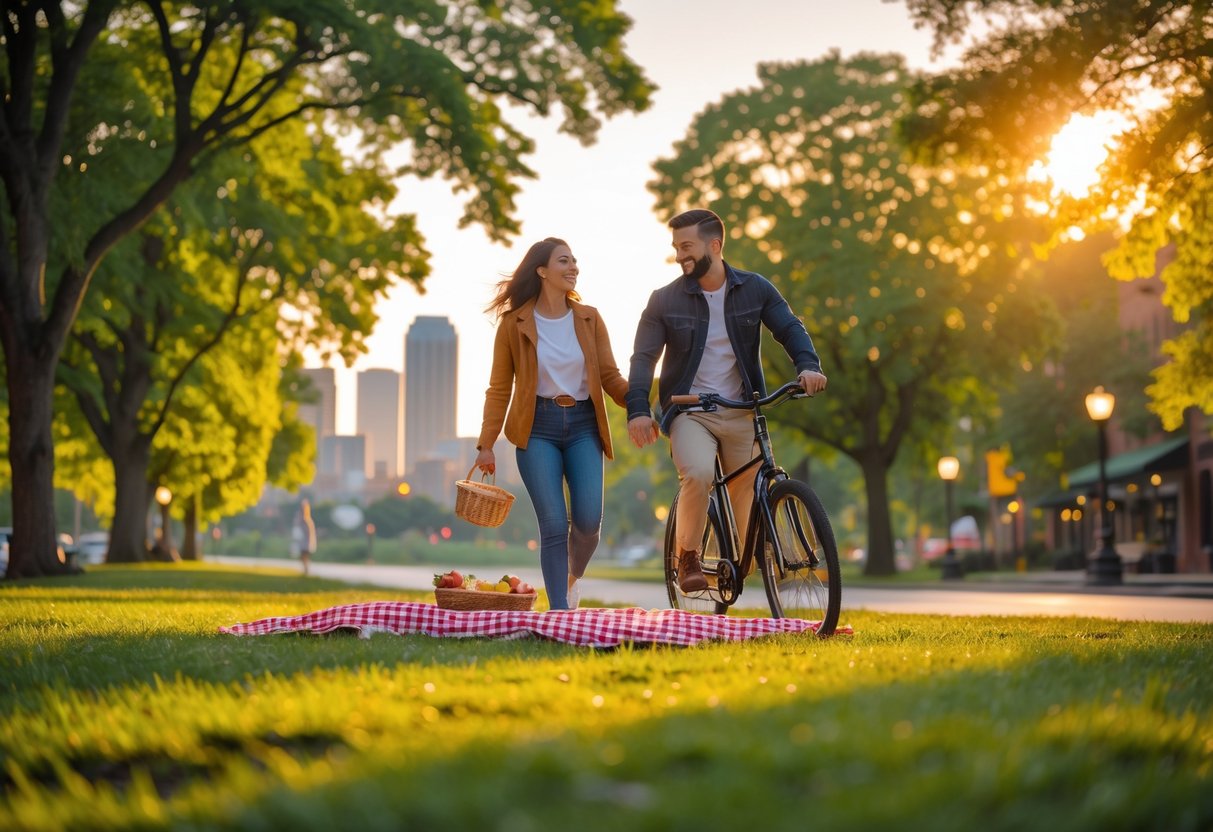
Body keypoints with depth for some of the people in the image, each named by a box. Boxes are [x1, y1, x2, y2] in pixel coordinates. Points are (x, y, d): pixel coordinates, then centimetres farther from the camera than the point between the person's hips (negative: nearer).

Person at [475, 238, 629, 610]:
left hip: (583, 425, 2)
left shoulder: (589, 319, 8)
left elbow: (611, 377, 4)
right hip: (538, 427, -2)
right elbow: (499, 389, 4)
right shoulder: (514, 323, 1)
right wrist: (486, 444, 0)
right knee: (554, 525, -9)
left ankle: (573, 576, 23)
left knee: (588, 521, -9)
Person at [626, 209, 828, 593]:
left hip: (741, 412, 2)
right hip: (689, 412, -2)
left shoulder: (756, 289, 2)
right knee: (698, 473, -27)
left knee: (750, 494, 1)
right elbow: (644, 357, -3)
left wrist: (808, 365, -21)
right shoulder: (665, 300, -1)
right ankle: (688, 557, -8)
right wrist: (637, 409, -18)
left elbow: (790, 329, 0)